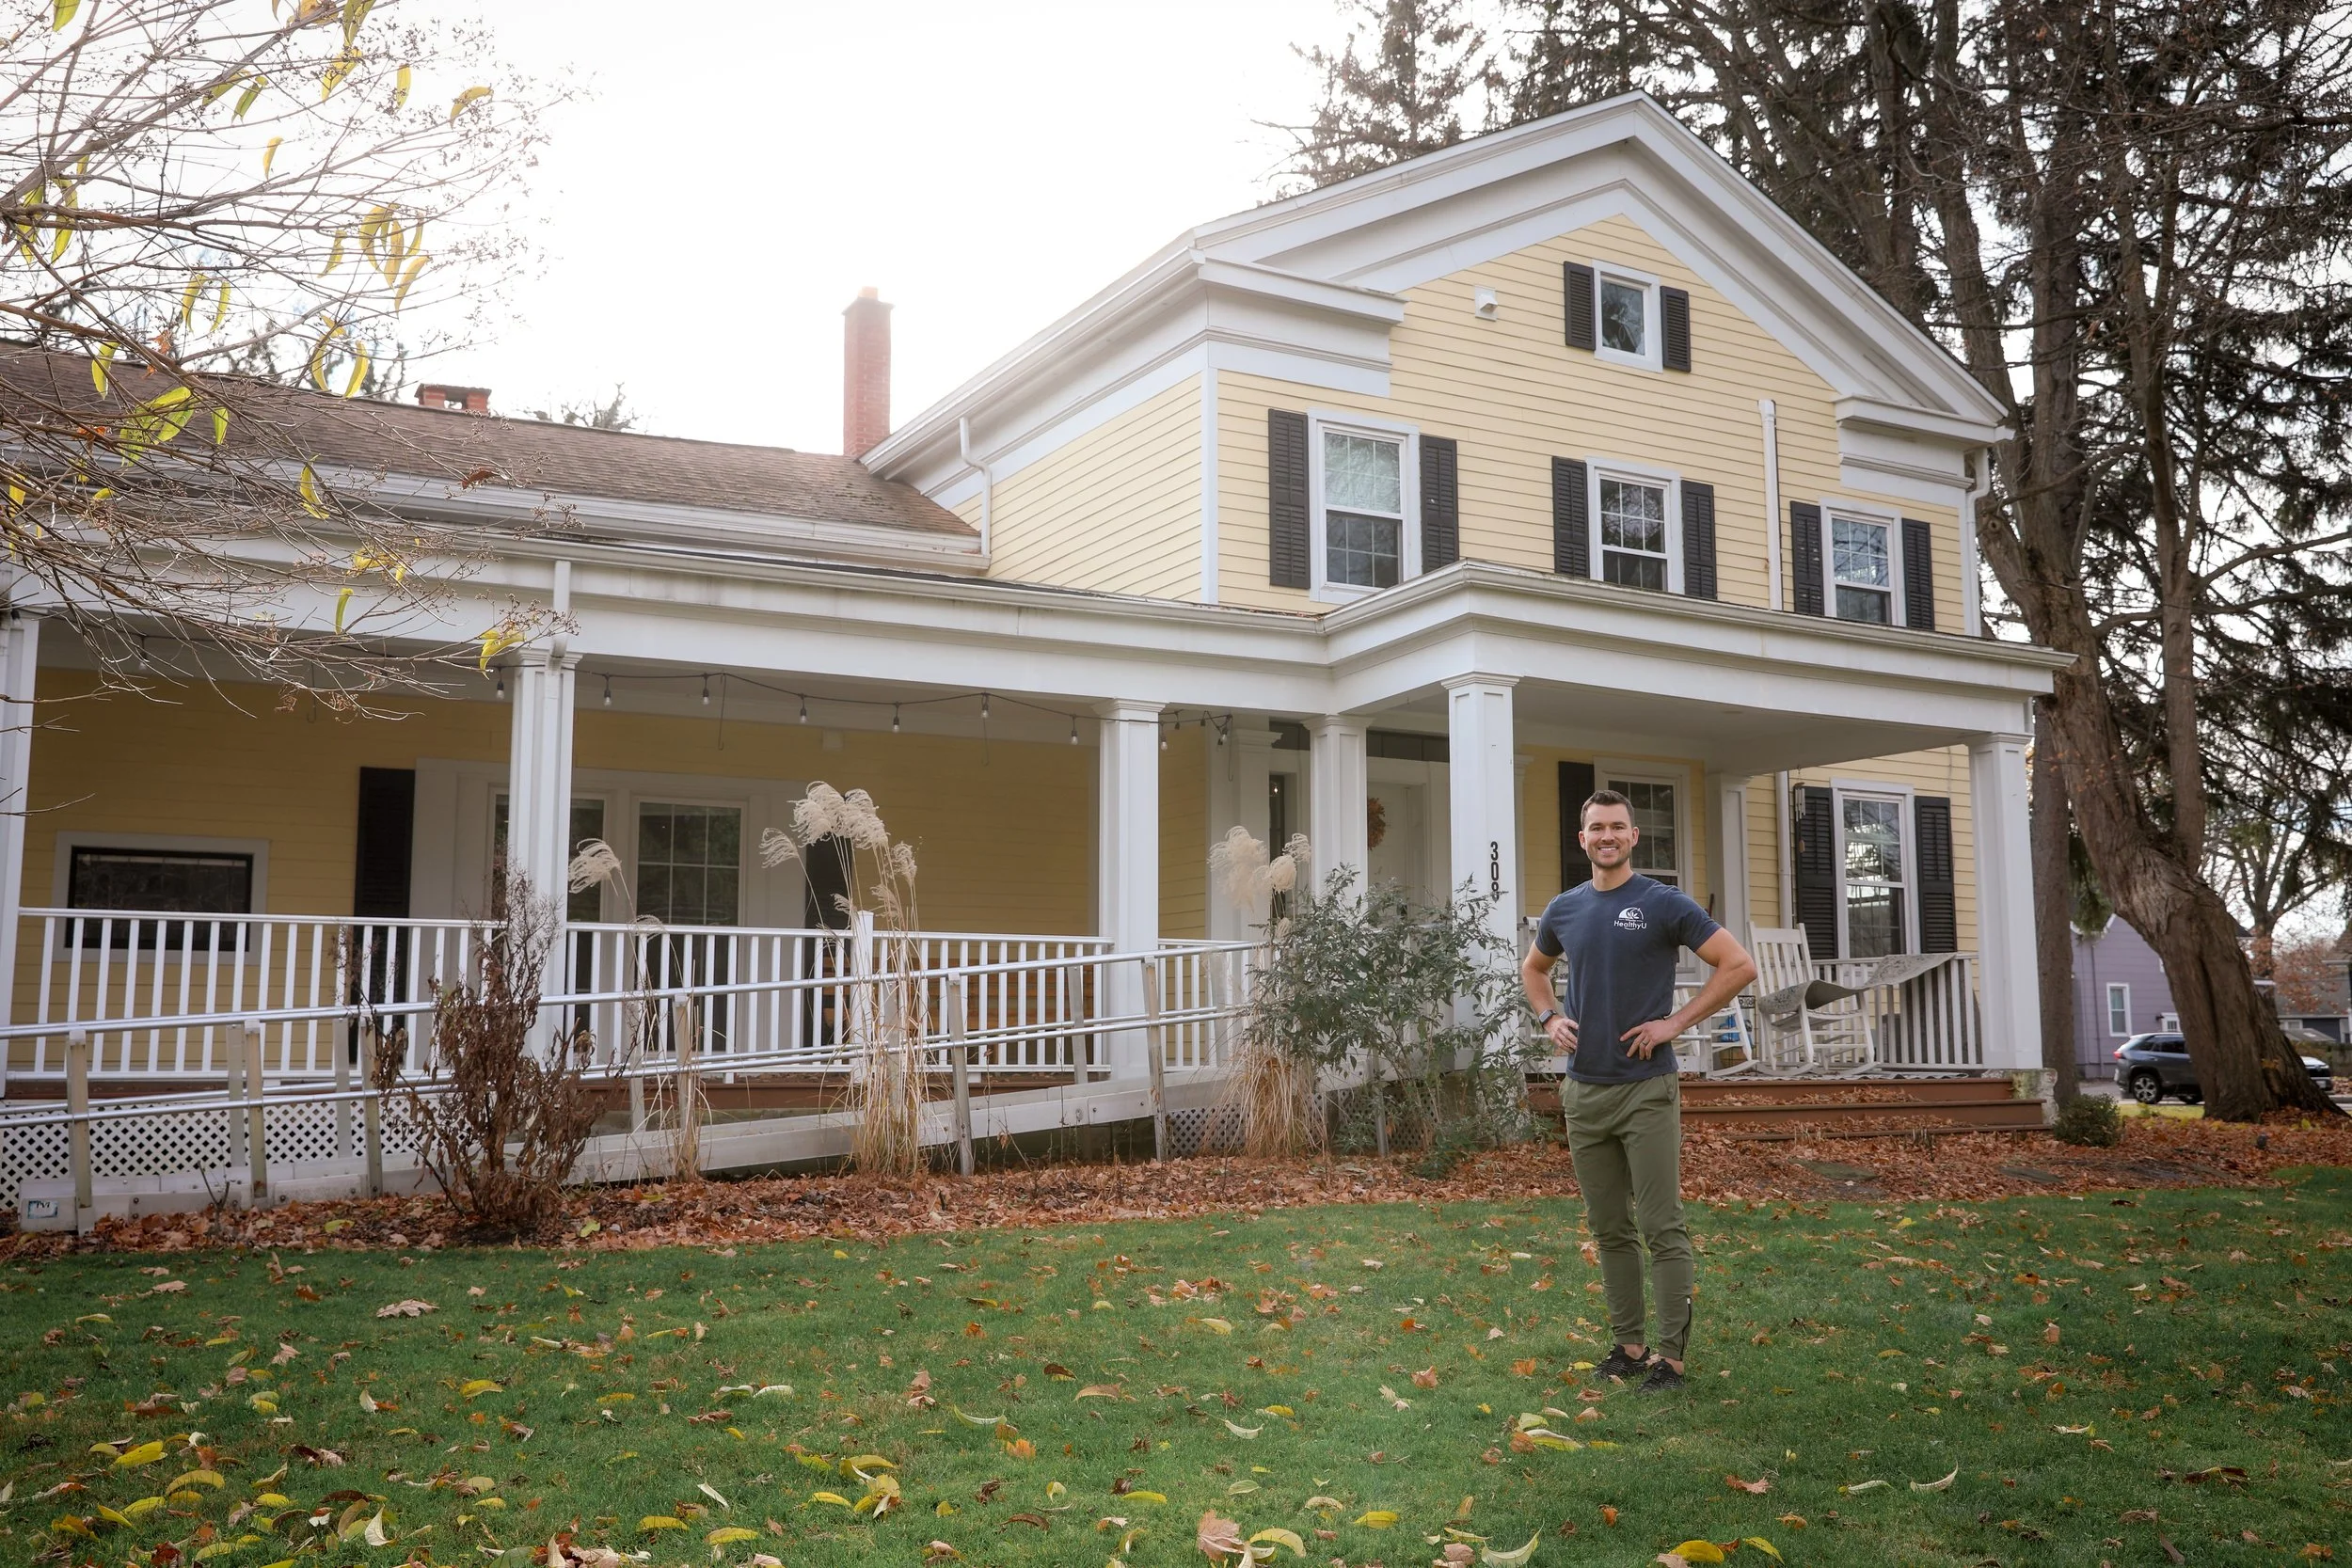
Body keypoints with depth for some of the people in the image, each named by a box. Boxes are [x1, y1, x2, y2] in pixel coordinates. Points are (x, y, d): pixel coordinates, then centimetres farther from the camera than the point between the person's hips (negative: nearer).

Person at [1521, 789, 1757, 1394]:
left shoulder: (1664, 903, -6)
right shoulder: (1564, 910, 9)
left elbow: (1738, 965, -8)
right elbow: (1532, 969, 28)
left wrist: (1675, 1023, -11)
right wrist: (1550, 1019, 9)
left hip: (1646, 1090, -5)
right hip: (1584, 1090, 5)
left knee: (1661, 1229, -3)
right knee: (1609, 1230, 11)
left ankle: (1670, 1355, 3)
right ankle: (1629, 1344, 21)